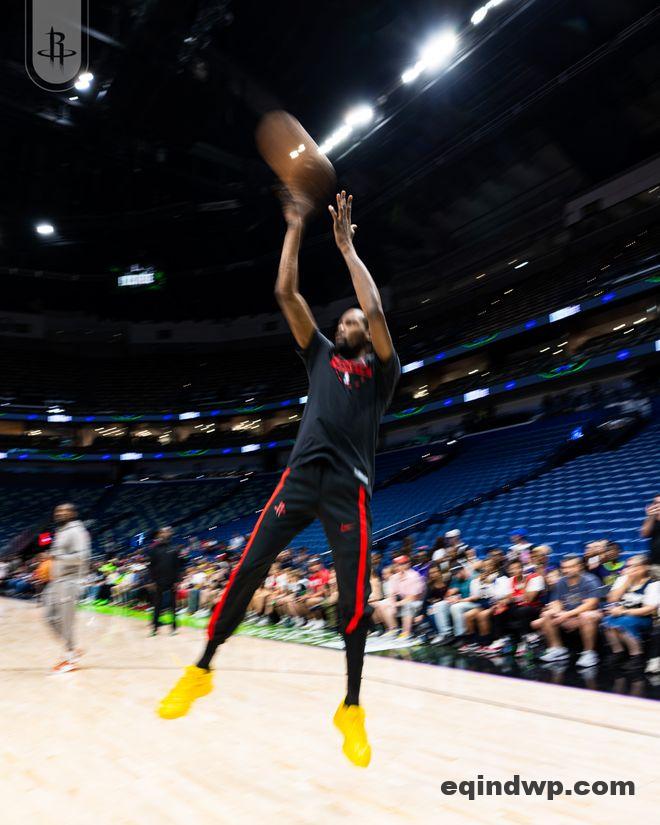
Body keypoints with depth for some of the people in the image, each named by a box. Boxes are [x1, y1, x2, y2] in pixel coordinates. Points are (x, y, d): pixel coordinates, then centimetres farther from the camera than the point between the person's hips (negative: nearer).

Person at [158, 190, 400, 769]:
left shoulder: (380, 369, 12)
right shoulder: (321, 355, 20)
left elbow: (376, 311, -6)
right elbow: (287, 293, 13)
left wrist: (347, 247, -1)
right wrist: (295, 228, 9)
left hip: (349, 487, -2)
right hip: (302, 475, 2)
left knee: (355, 594, -3)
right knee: (249, 568, -7)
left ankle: (352, 706, 14)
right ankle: (202, 669, 11)